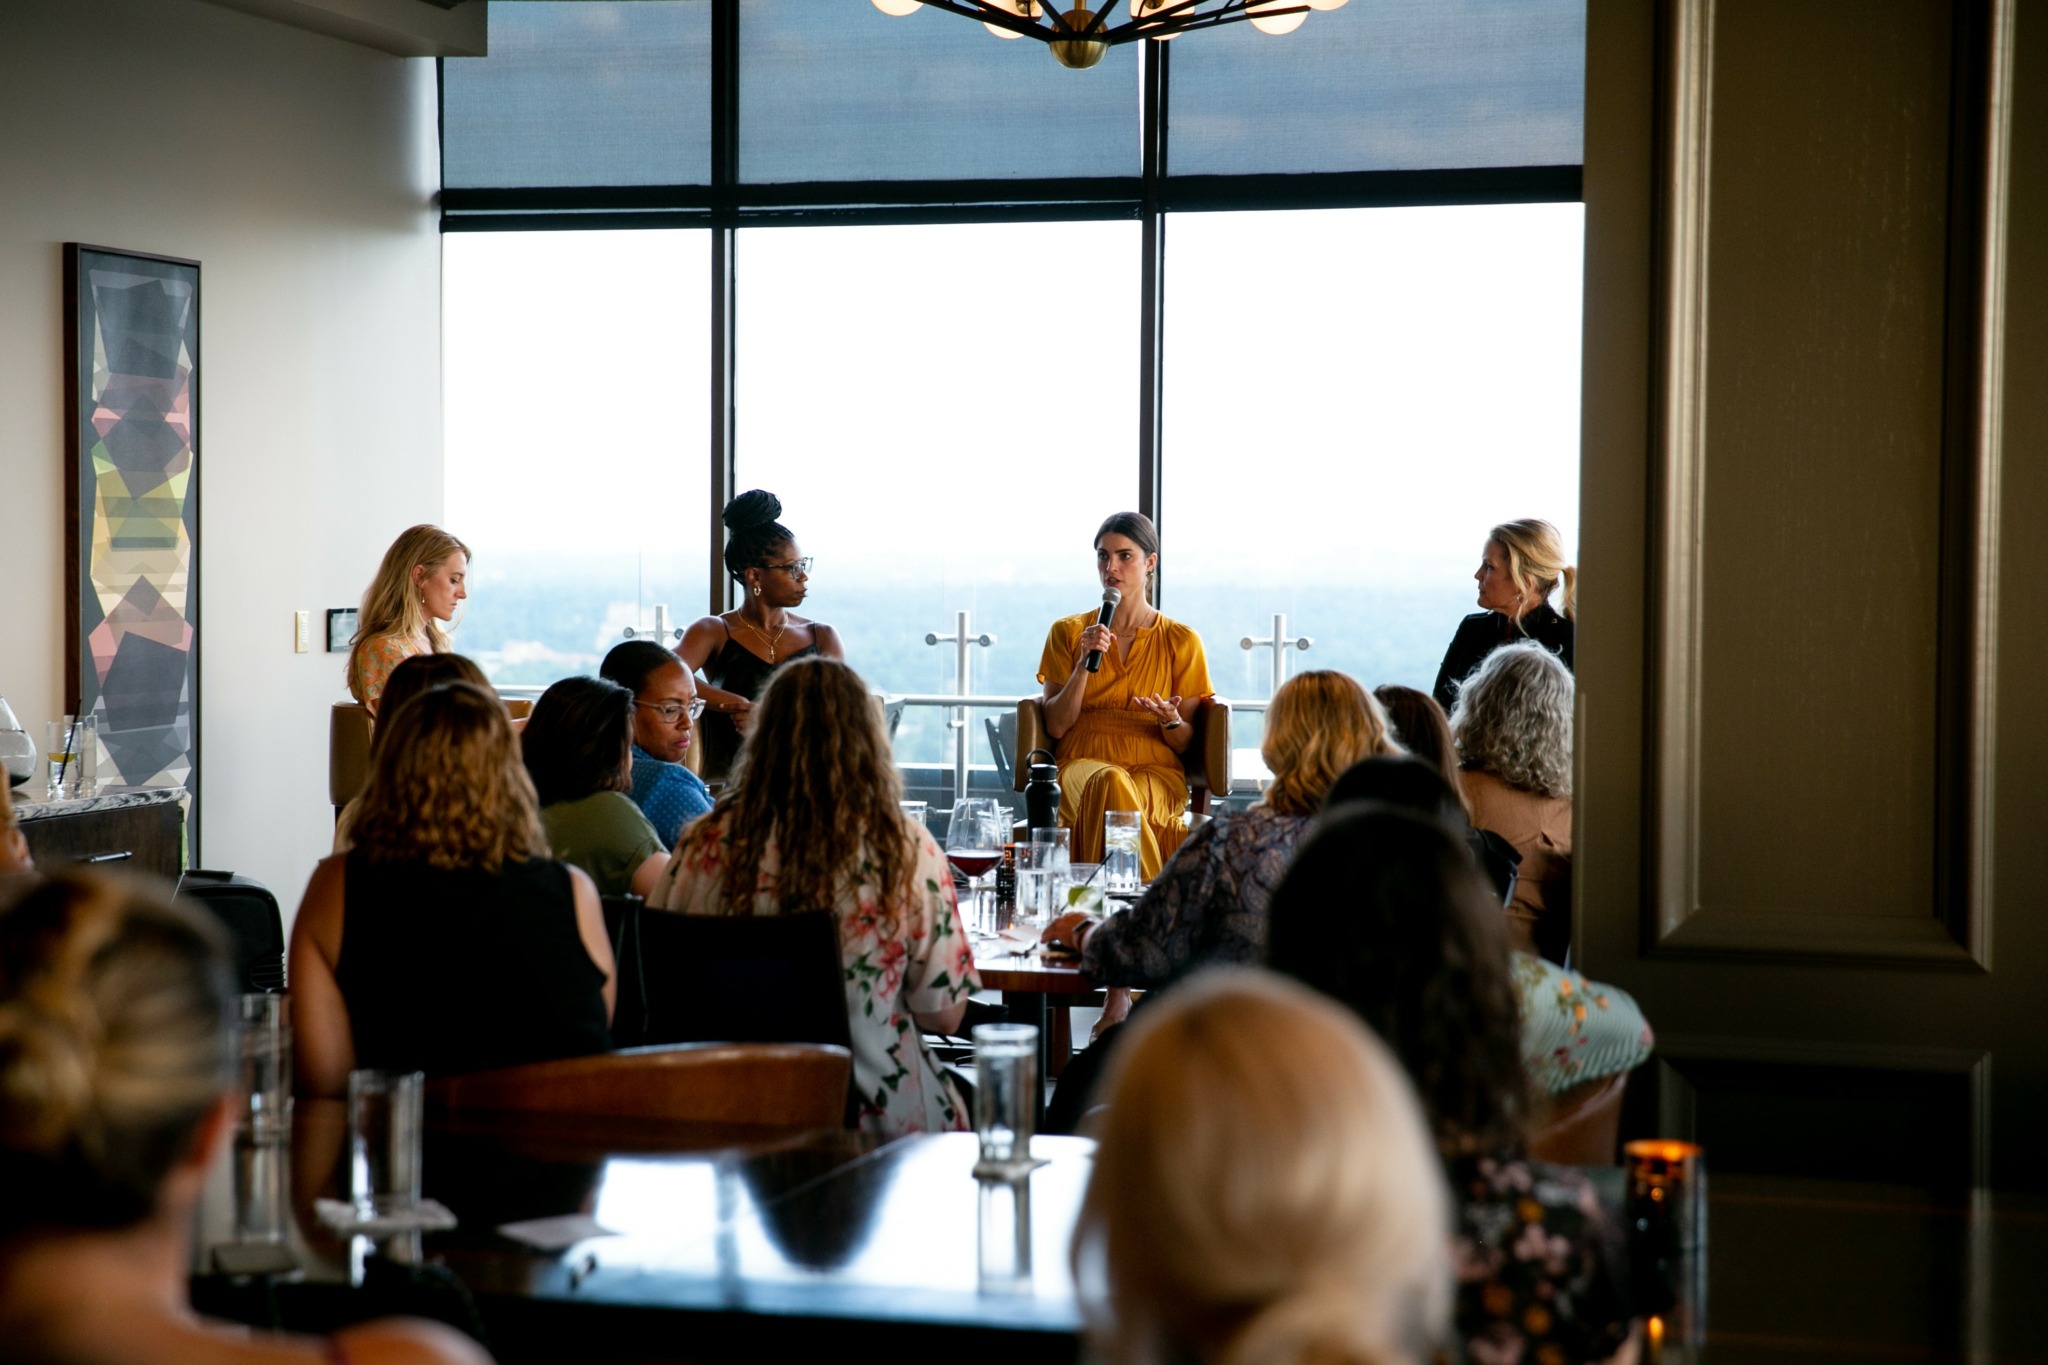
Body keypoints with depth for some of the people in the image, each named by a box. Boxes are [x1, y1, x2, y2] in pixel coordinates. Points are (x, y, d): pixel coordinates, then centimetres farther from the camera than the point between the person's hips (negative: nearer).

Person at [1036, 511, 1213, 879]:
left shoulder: (1181, 641, 9)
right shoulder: (1067, 632, 12)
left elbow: (1186, 743, 9)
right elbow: (1056, 726, 3)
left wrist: (1171, 721, -15)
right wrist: (1085, 664, -10)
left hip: (1156, 771, -1)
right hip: (1082, 763, 1)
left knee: (1112, 791, -37)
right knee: (1109, 782, -37)